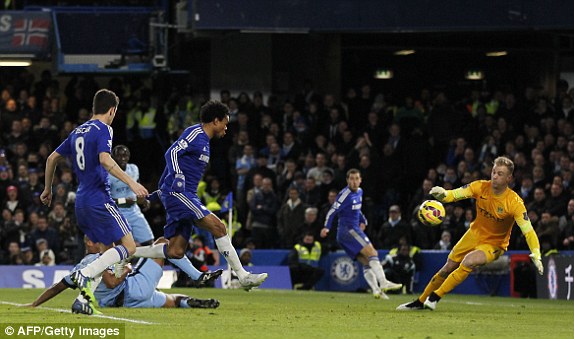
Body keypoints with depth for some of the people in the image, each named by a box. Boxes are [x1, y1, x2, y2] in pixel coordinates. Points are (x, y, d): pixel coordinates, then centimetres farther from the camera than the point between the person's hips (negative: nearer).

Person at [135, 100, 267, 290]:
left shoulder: (204, 140, 21)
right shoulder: (195, 133, -7)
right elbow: (172, 153, -18)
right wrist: (178, 177, -30)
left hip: (187, 195, 10)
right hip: (177, 192, -10)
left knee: (176, 252, 4)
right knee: (217, 226, -17)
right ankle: (243, 276, -17)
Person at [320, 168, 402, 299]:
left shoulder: (359, 192, 15)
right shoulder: (345, 194, -12)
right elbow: (333, 211, -16)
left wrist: (363, 221, 15)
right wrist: (326, 227, -26)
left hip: (354, 229, 10)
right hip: (348, 229, -10)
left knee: (367, 262, 5)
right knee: (372, 253, -21)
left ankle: (376, 290, 0)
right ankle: (383, 283, -31)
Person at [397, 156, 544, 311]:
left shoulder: (514, 203, -25)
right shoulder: (481, 187, -15)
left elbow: (528, 231, -26)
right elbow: (455, 194, -17)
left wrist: (536, 256, -38)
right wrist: (443, 194, -41)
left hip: (494, 244, -4)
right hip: (474, 234, 4)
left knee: (468, 262, -29)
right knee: (447, 268, 6)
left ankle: (435, 297, -15)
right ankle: (420, 302, 27)